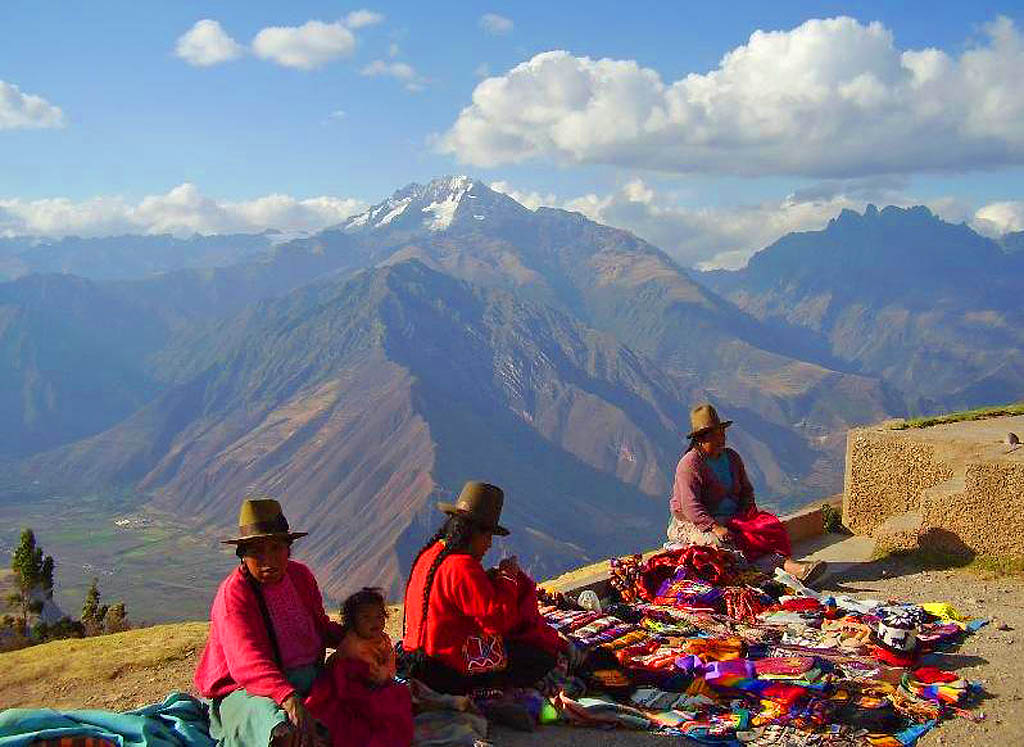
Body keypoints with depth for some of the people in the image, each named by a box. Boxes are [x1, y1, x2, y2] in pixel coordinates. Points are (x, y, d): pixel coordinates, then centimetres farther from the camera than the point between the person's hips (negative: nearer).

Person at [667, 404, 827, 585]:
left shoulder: (732, 458, 11)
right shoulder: (690, 464, -13)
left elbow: (747, 490, 20)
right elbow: (691, 506, -21)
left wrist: (748, 510, -1)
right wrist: (716, 527, -31)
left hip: (731, 518, 7)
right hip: (693, 524, -7)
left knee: (769, 526, -20)